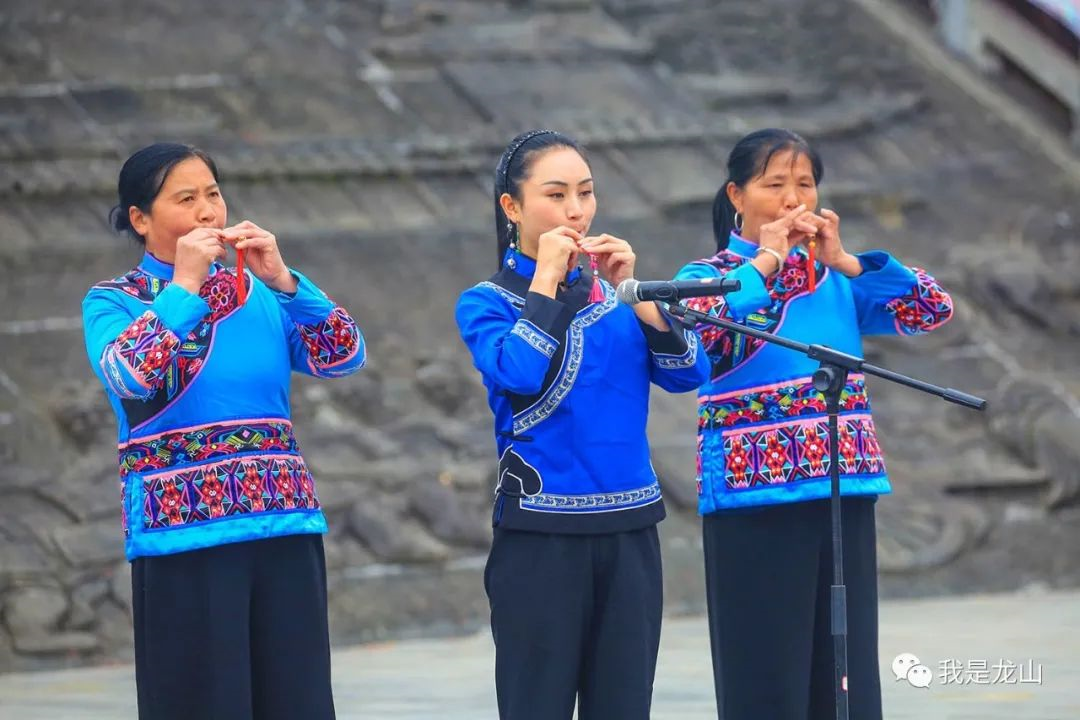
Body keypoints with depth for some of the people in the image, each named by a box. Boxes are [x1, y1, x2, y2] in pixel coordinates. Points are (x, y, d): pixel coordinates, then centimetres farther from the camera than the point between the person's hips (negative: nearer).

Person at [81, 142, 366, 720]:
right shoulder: (113, 302, 3)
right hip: (182, 534, -3)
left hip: (285, 529, 3)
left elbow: (345, 357, 1)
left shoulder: (259, 294, 12)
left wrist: (281, 280, -9)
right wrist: (184, 285, -13)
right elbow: (127, 375, -17)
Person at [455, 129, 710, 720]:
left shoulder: (614, 291, 10)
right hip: (539, 534, -4)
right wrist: (546, 279, -14)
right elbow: (517, 373, -21)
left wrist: (629, 289, -10)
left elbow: (687, 373, -2)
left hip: (629, 532, 4)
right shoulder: (486, 302, -2)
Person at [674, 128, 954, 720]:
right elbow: (696, 327, -22)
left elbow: (933, 310, 2)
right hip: (753, 499, -4)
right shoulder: (709, 276, 0)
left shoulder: (837, 278, 11)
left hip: (845, 494, 4)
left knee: (846, 671, 5)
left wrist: (843, 260, -5)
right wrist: (765, 260, -13)